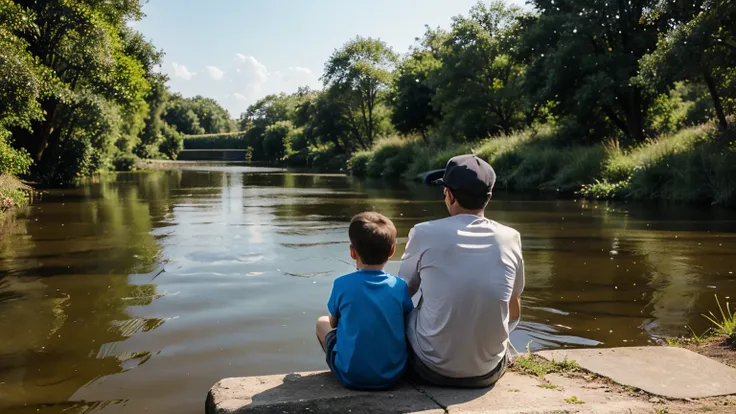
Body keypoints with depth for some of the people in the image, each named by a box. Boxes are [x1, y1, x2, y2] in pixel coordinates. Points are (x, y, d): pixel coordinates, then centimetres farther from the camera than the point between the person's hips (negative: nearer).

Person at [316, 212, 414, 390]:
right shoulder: (400, 286, -7)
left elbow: (333, 323, 5)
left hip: (351, 376, -2)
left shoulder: (342, 284, -11)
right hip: (393, 375, 2)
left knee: (322, 322, 21)